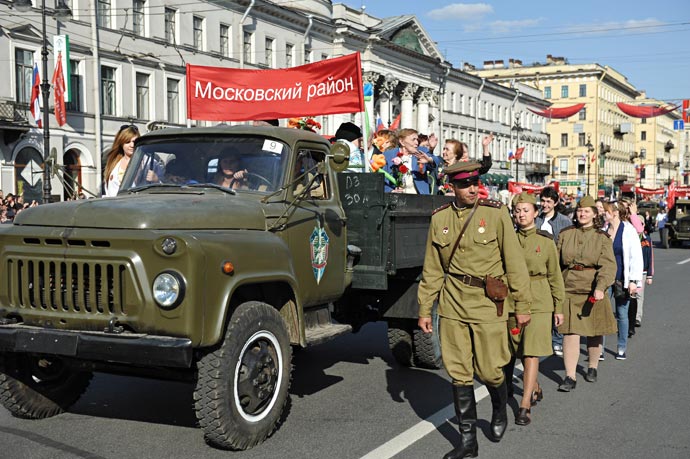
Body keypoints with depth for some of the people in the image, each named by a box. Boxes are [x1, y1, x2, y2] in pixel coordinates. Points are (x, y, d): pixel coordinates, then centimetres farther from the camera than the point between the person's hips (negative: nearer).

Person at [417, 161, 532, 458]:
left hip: (488, 304, -3)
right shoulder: (440, 219, 4)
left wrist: (522, 305, -3)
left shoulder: (496, 213, -4)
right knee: (459, 374, 5)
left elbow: (514, 262, -3)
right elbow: (432, 269, 10)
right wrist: (424, 309, 9)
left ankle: (500, 411, 38)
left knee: (489, 371, 3)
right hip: (453, 306, 3)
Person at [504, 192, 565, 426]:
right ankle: (535, 389, 37)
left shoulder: (546, 241, 0)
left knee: (531, 353, -9)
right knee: (518, 351, 12)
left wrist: (559, 307, 6)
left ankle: (525, 405, -6)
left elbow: (555, 276, 6)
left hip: (539, 303, -2)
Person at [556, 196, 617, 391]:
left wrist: (600, 287, -25)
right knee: (570, 332, -7)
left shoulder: (602, 237, 1)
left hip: (593, 290, 0)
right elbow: (556, 262, 13)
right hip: (569, 288, 0)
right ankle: (570, 377, -4)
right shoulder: (565, 234, 7)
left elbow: (608, 265, -10)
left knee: (594, 333, 13)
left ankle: (593, 368, 35)